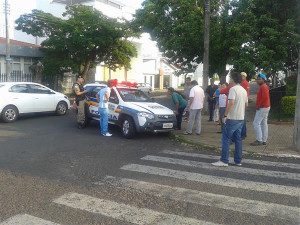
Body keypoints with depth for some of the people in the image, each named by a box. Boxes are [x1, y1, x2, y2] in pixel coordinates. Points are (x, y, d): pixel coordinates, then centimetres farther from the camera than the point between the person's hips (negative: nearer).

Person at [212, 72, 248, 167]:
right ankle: (238, 161, 16)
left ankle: (224, 161, -3)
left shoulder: (233, 89, -13)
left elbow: (231, 103, -24)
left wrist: (225, 115, -21)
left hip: (232, 118, -8)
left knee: (226, 139, -3)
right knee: (238, 139, 12)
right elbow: (246, 104, 19)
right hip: (241, 118, 8)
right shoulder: (244, 90, 13)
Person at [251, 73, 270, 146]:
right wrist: (259, 105, 14)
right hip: (265, 107, 10)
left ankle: (259, 140, -8)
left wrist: (259, 105, -18)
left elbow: (265, 97, -26)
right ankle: (264, 140, 13)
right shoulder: (264, 86, 17)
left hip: (262, 108, -10)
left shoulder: (263, 87, -14)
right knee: (264, 123, 10)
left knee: (256, 123, -9)